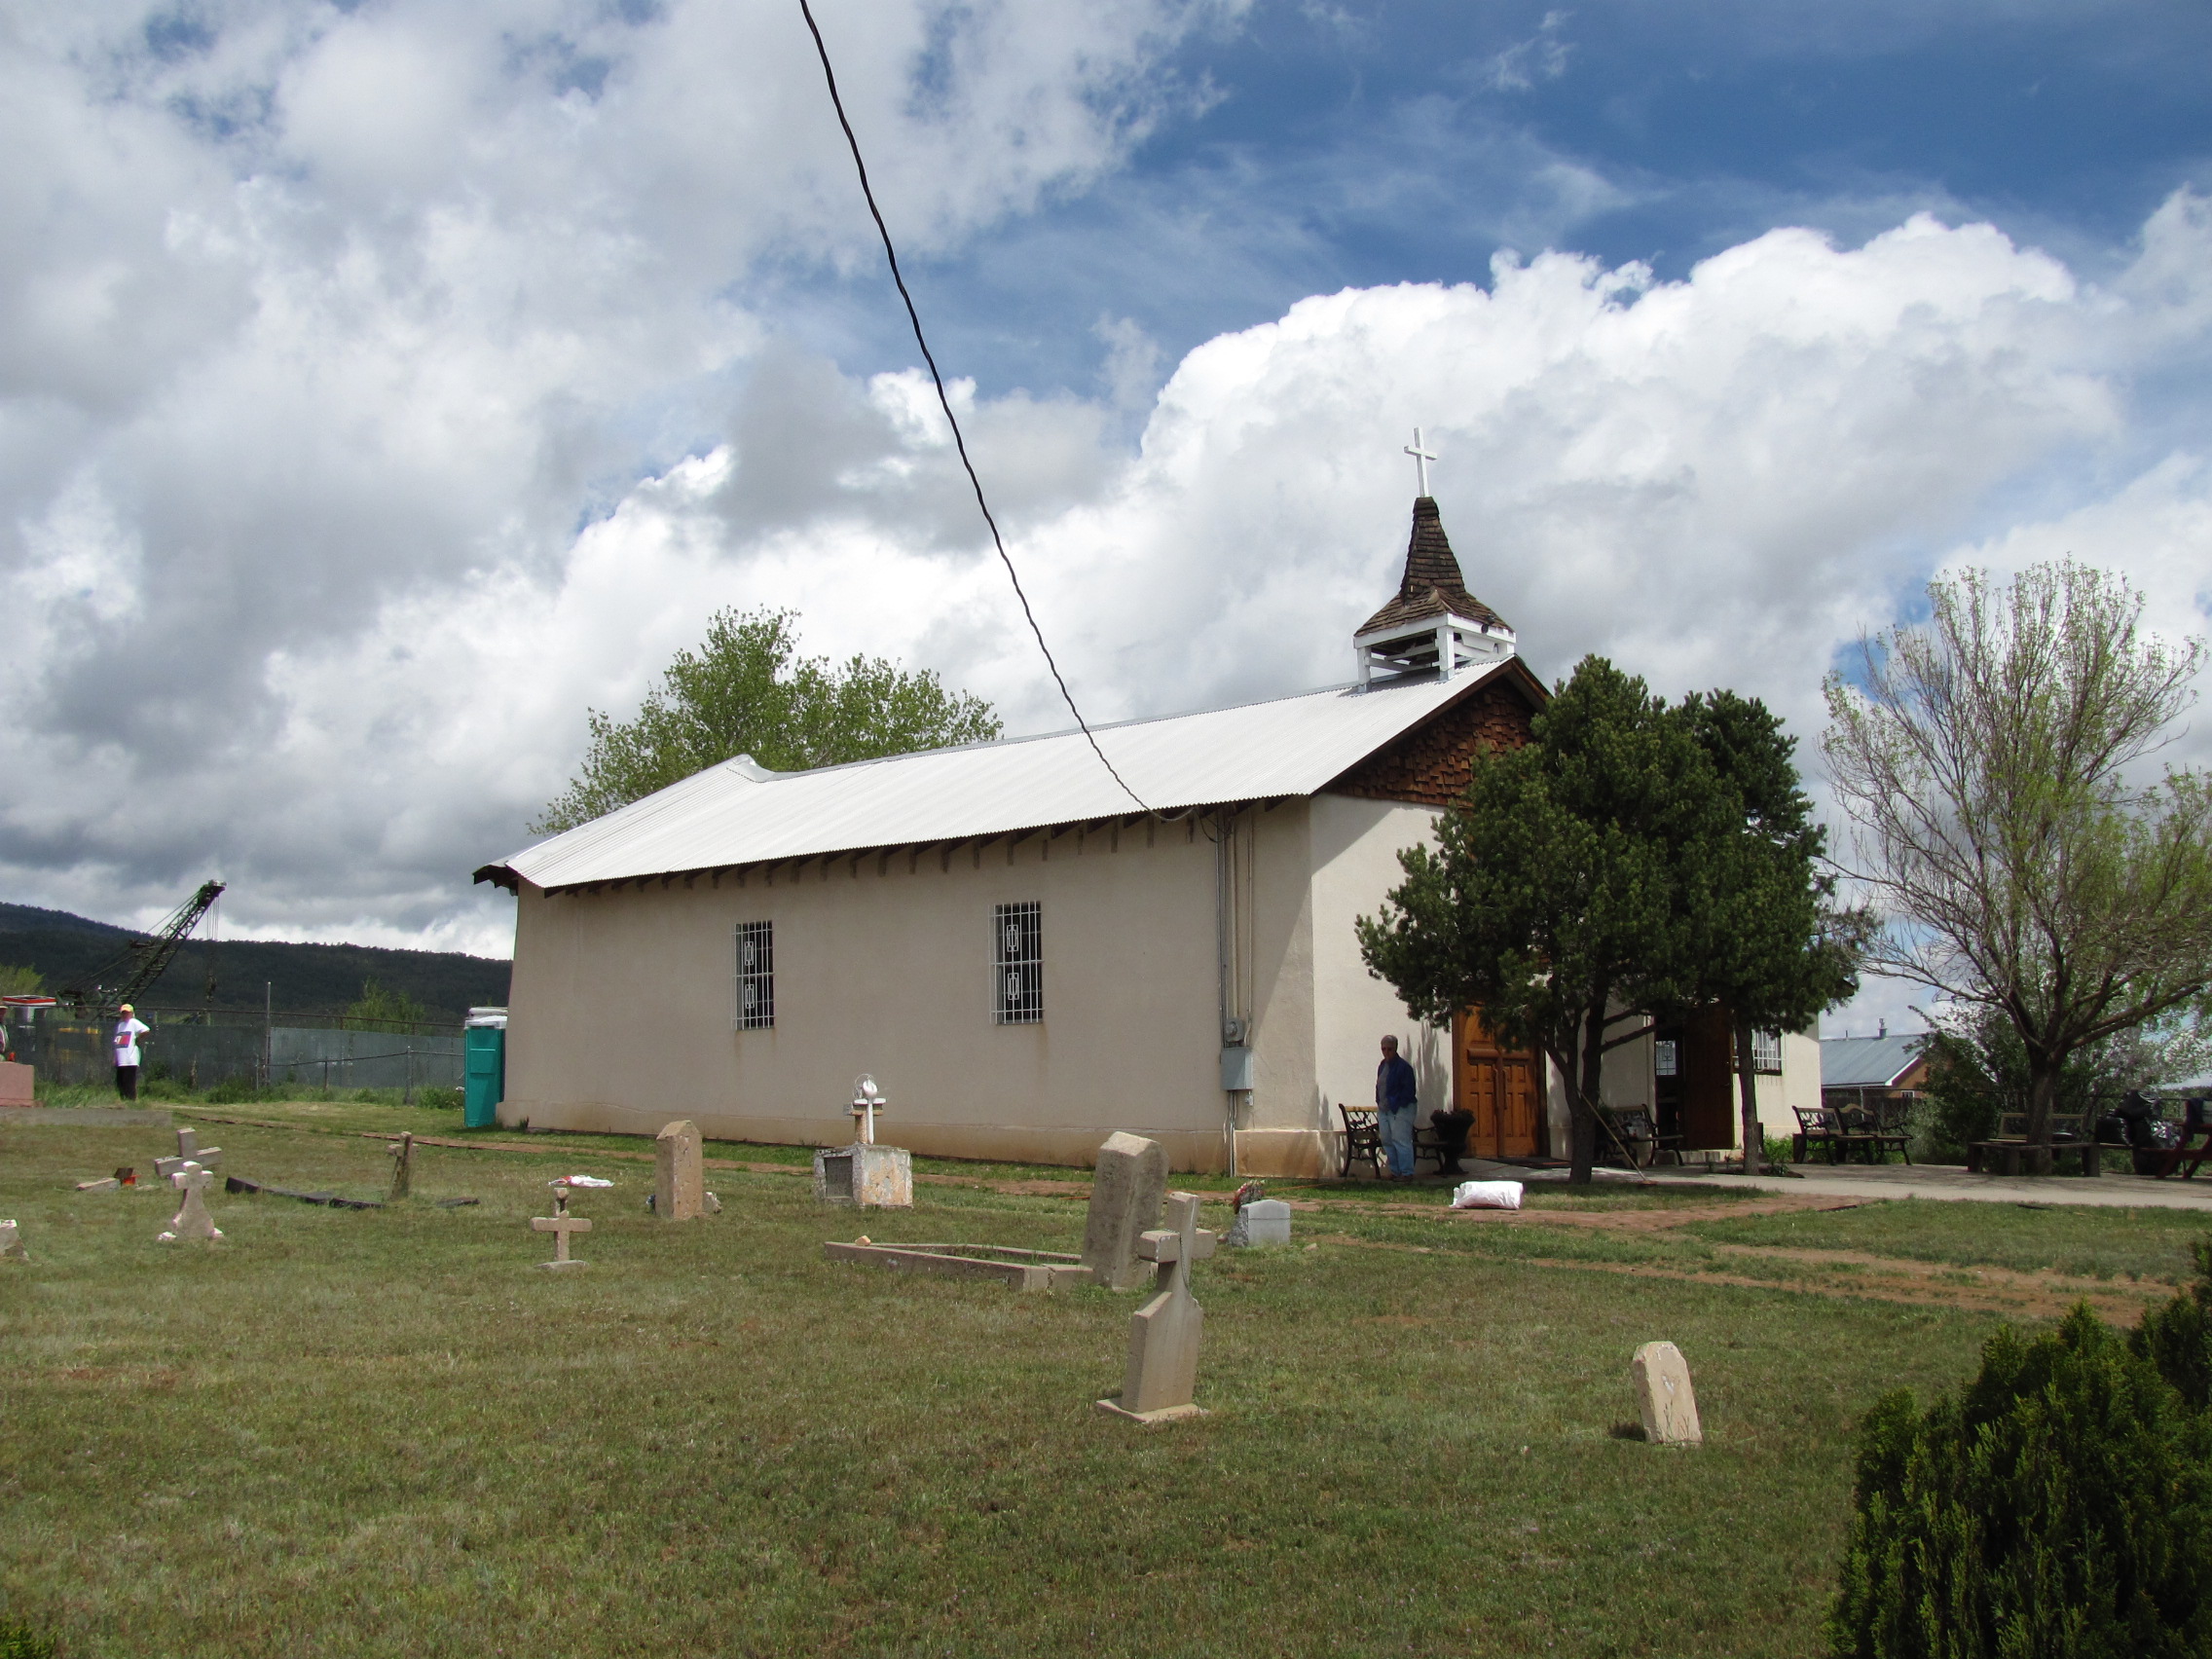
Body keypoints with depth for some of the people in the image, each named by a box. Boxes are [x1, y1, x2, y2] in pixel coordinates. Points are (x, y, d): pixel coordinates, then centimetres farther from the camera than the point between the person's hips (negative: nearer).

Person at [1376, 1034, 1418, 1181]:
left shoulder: (1403, 1067, -10)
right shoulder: (1382, 1066, 14)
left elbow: (1409, 1091, -13)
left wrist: (1398, 1106, -16)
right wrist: (1379, 1105, 13)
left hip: (1400, 1110, -9)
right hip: (1384, 1110, 9)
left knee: (1400, 1141, -11)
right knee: (1387, 1141, 9)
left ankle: (1407, 1173, -6)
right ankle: (1395, 1171, 18)